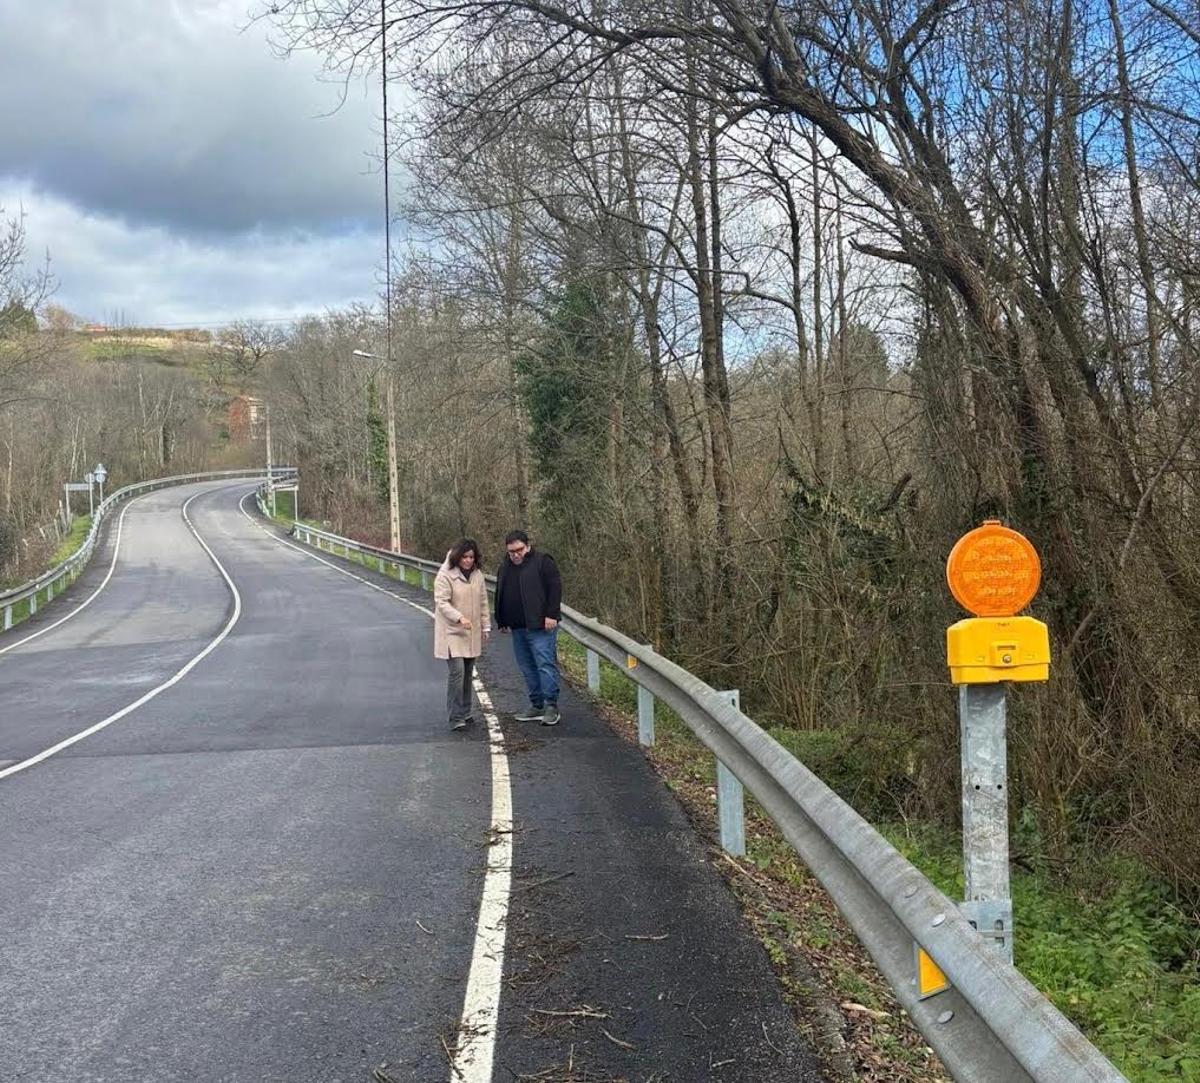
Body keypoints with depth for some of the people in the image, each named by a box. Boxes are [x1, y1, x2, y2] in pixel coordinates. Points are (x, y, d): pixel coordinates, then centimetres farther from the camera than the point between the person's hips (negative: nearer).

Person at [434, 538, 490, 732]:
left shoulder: (478, 575, 8)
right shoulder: (445, 575, -11)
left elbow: (483, 603, 16)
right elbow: (442, 602, -17)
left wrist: (486, 627, 13)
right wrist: (460, 617, -30)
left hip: (472, 634, 6)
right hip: (451, 632, -6)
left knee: (468, 673, 12)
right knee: (457, 671, -13)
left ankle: (465, 712, 23)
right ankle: (456, 717, -9)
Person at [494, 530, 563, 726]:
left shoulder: (542, 562, -5)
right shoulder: (505, 567, 16)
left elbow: (555, 588, -10)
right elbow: (500, 596, 23)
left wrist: (551, 615, -16)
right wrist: (502, 621, 20)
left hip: (540, 626, -7)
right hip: (518, 627, 8)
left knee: (546, 664, -10)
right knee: (527, 668, 9)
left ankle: (551, 707, -7)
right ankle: (537, 706, 15)